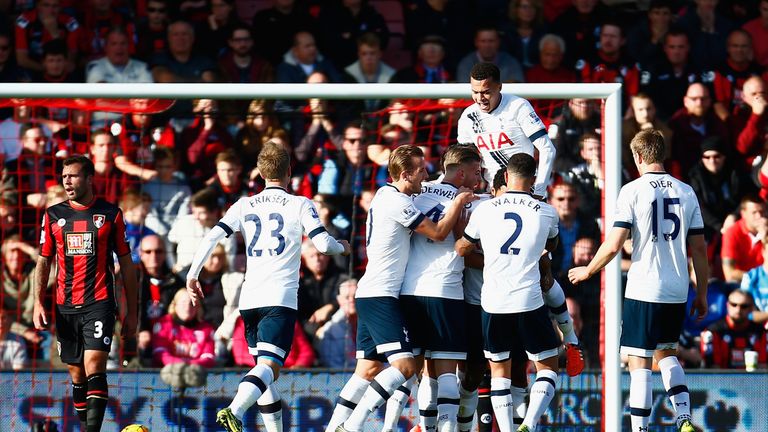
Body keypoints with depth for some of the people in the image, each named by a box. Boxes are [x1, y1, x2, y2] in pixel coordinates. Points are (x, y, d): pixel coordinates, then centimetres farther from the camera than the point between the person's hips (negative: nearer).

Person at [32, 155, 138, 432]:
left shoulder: (110, 214, 4)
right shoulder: (53, 216, 11)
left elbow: (126, 264, 8)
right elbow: (43, 262, 14)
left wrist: (131, 312, 6)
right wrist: (38, 303, 1)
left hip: (99, 303, -3)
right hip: (65, 307, 3)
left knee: (94, 367, -18)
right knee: (77, 375, 6)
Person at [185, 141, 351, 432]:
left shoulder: (245, 206, 12)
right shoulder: (300, 205, 3)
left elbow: (212, 237, 1)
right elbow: (323, 244, -4)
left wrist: (192, 276, 6)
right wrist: (342, 247, 17)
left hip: (249, 299, 5)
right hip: (280, 298, -4)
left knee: (264, 365, 19)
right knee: (269, 366, -16)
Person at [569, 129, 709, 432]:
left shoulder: (632, 191, -7)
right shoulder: (686, 192, 6)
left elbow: (613, 246, -11)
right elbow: (699, 248, 7)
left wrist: (587, 271, 6)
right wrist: (702, 294, 15)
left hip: (643, 292, -5)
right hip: (677, 292, 5)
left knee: (639, 363, -2)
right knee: (667, 353, 22)